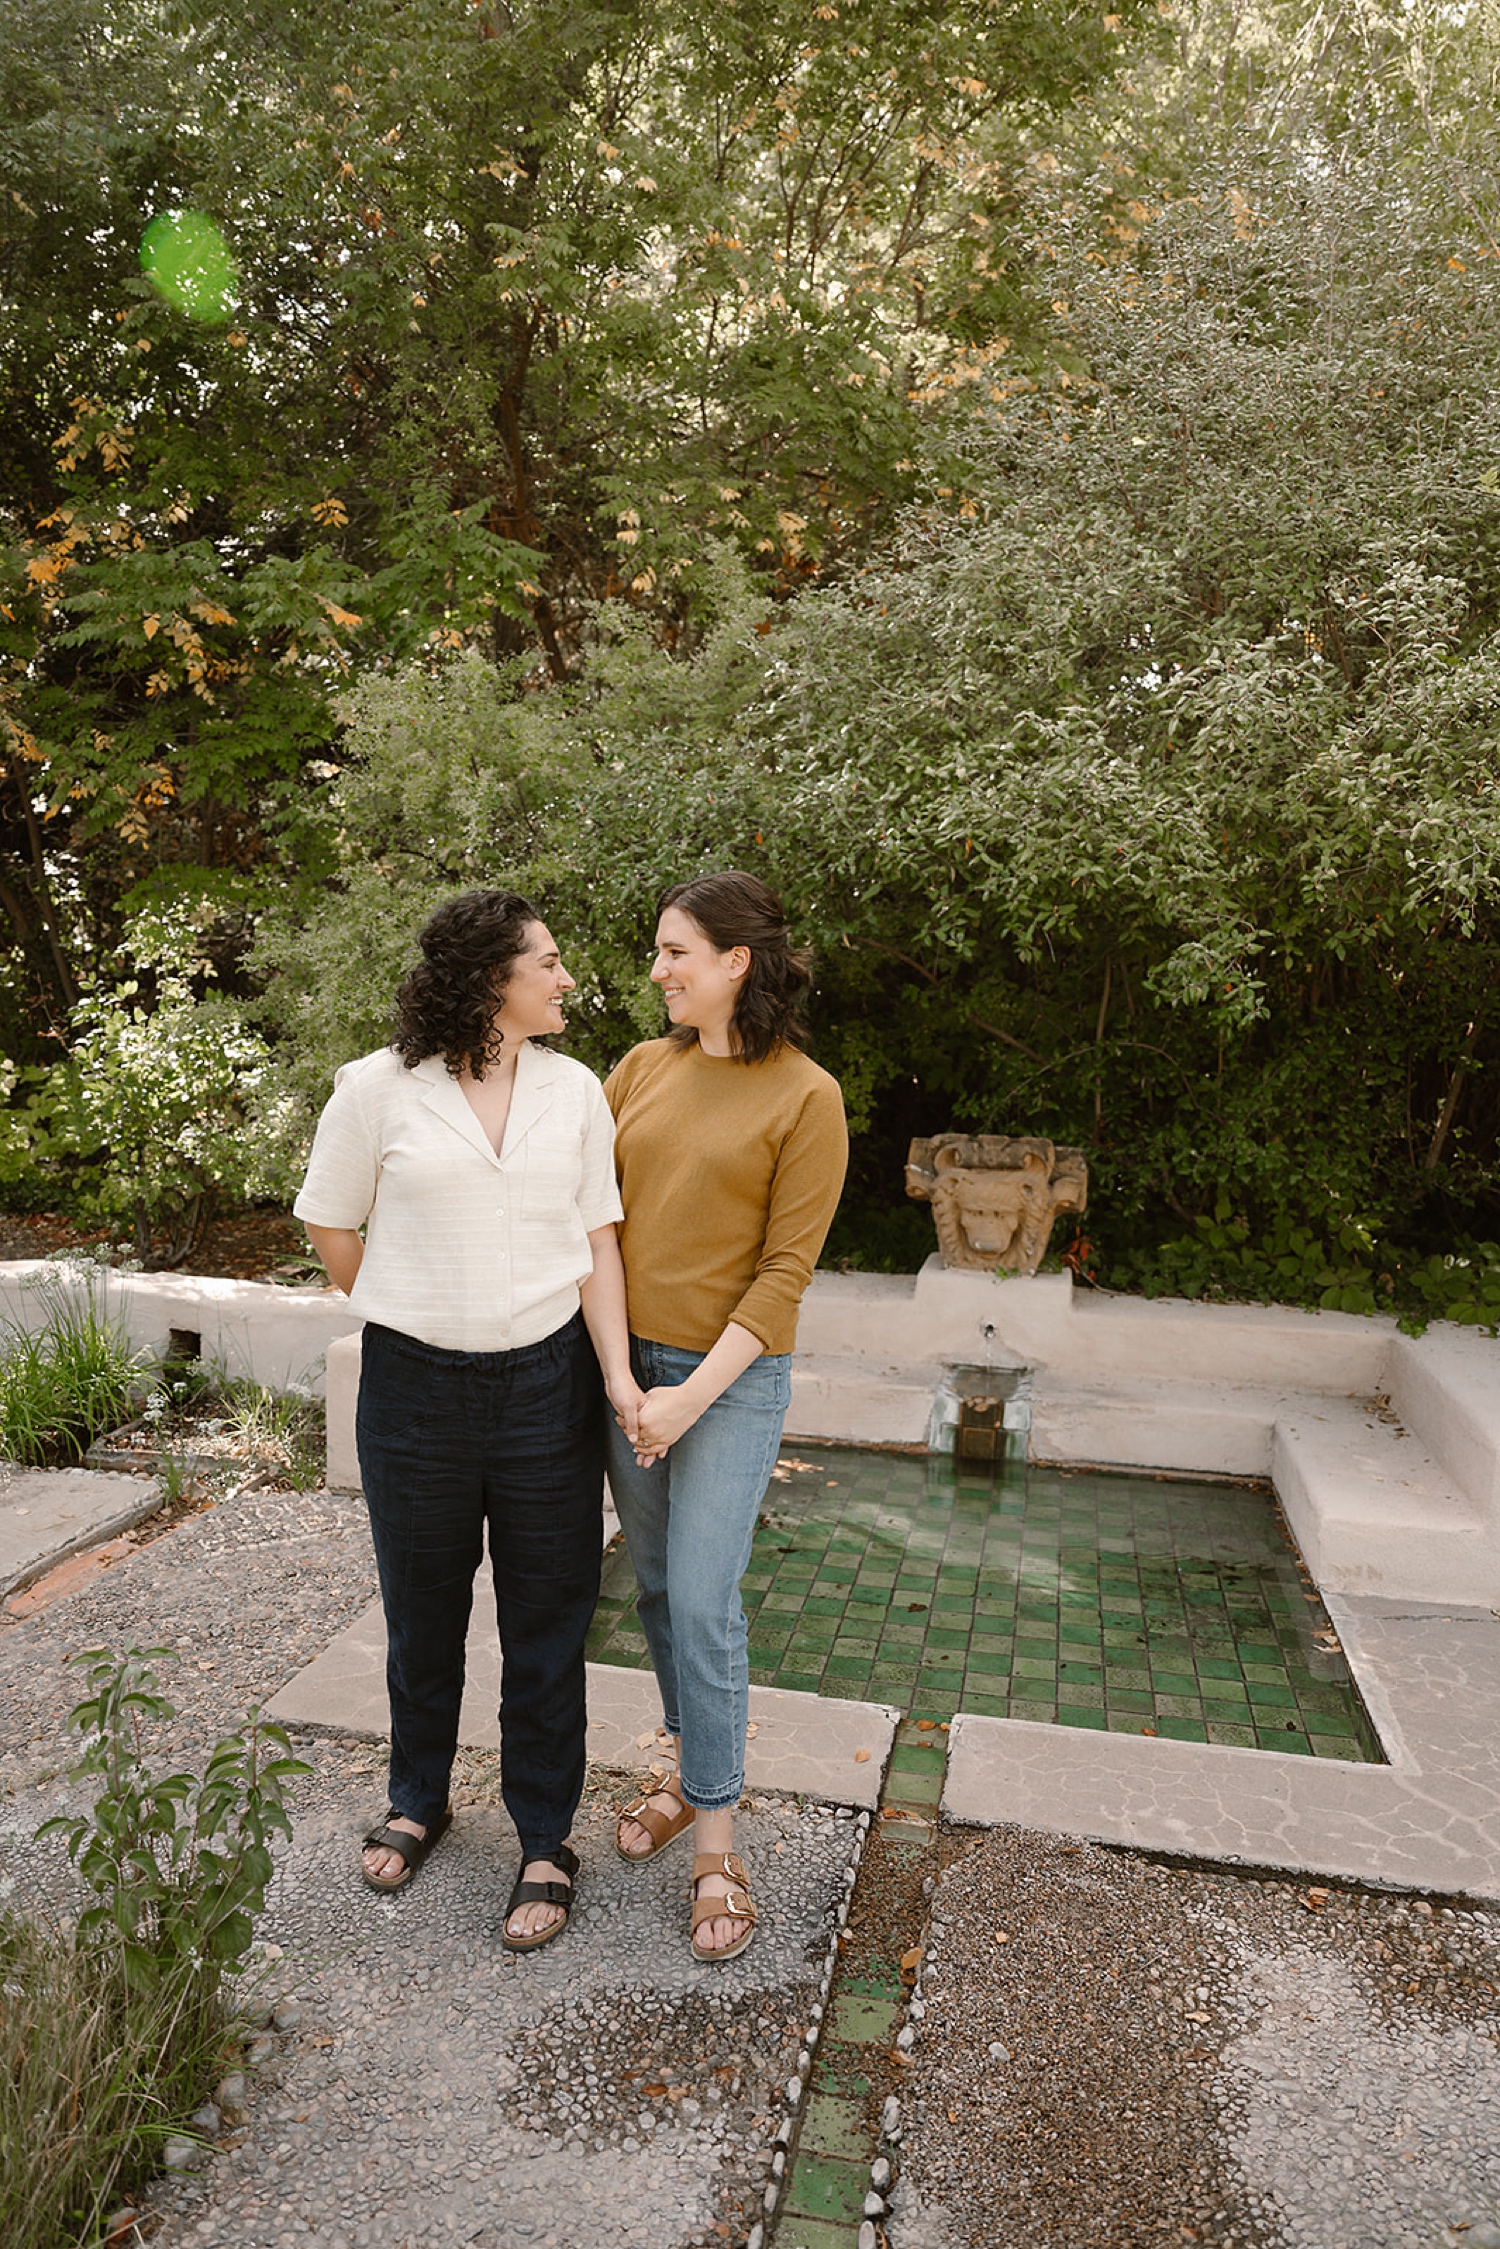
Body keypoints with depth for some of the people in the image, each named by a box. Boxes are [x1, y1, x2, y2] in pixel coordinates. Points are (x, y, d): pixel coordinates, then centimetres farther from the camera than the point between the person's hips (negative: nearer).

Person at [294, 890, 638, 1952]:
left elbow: (597, 1240, -1)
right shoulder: (379, 1087, -8)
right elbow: (332, 1228, 3)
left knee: (548, 1620, 10)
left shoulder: (574, 1089, -1)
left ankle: (547, 1841, 30)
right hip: (418, 1387, -1)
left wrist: (619, 1373, -10)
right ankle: (419, 1800, 44)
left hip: (547, 1384, 1)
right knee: (423, 1610, 18)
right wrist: (414, 1317, 10)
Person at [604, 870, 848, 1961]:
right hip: (628, 1358, 5)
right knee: (657, 1585, 15)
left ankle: (715, 1842, 16)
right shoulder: (645, 1067, 4)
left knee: (703, 1601, -3)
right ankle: (698, 1769, 37)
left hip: (732, 1377, -5)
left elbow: (784, 1273, -12)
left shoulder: (806, 1097, -11)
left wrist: (694, 1397, -16)